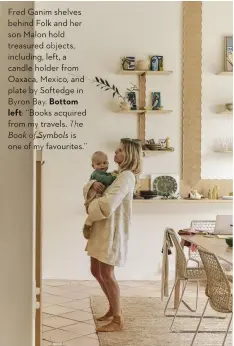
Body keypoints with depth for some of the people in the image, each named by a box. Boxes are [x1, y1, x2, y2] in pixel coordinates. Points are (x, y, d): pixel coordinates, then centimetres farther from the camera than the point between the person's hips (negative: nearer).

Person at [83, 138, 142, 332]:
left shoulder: (126, 176, -15)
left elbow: (108, 204, -26)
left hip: (112, 231, -10)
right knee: (96, 271, 16)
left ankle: (118, 320, 6)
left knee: (107, 274, -5)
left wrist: (90, 208, -9)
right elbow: (87, 188, 21)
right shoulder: (117, 175, 17)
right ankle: (114, 308, 32)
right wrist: (93, 184, -3)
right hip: (102, 229, 10)